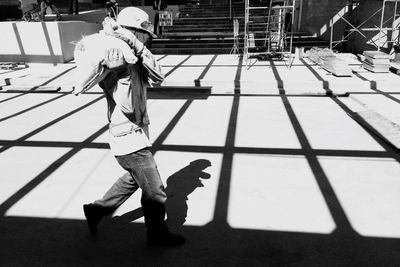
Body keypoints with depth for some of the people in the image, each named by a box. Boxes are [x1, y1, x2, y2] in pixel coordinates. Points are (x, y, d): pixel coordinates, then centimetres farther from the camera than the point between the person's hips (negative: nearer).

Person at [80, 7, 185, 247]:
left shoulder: (134, 59, 6)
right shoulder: (114, 60, -18)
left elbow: (158, 76, -9)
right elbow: (127, 105, -26)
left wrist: (138, 47, -16)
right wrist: (115, 68, -37)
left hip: (137, 132, 9)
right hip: (129, 137, -9)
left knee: (134, 179, 28)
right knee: (154, 190, 4)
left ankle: (97, 209, 41)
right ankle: (157, 234, 27)